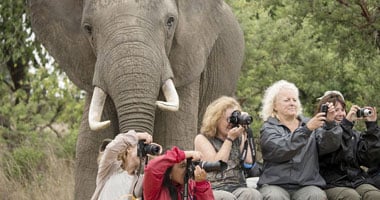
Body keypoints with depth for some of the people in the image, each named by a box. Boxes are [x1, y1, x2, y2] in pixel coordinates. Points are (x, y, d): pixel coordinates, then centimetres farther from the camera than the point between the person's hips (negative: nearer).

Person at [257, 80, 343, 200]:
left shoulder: (310, 124, 16)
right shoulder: (268, 128, 7)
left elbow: (328, 146, 0)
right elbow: (280, 150, -14)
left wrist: (330, 124, -18)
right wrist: (306, 129, -24)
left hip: (306, 185, 2)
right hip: (275, 185, -2)